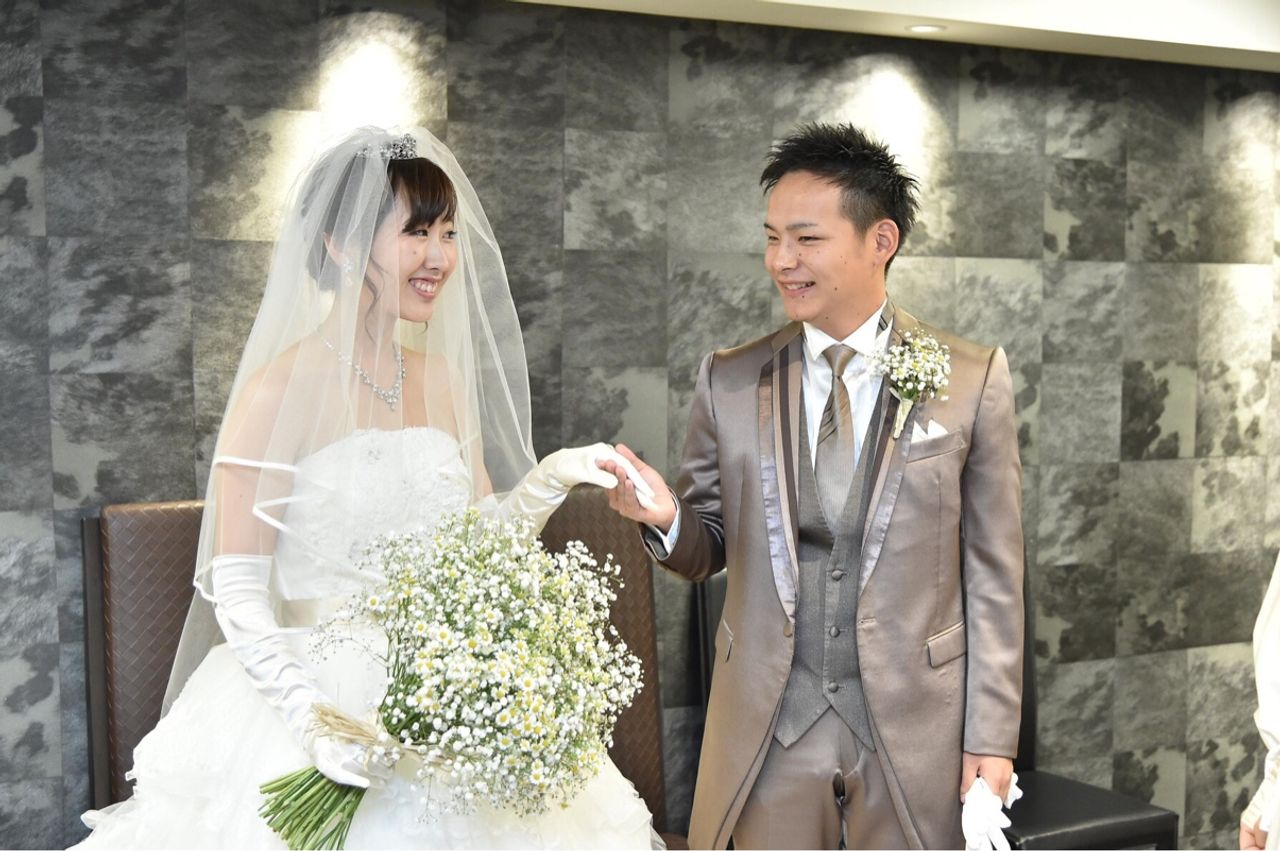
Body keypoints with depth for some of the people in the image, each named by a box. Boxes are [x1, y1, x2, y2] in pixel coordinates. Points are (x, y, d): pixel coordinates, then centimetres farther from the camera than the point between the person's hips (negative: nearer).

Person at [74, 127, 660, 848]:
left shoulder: (444, 379, 5)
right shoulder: (283, 388, -13)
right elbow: (237, 595, -14)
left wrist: (551, 478, -4)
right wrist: (315, 720, -25)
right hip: (323, 702, -6)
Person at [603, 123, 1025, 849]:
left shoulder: (973, 379, -4)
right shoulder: (729, 381, 1)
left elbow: (994, 575, -1)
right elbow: (707, 550, 7)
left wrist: (992, 736, -3)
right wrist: (665, 518, -14)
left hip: (917, 733, -1)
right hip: (766, 733, 2)